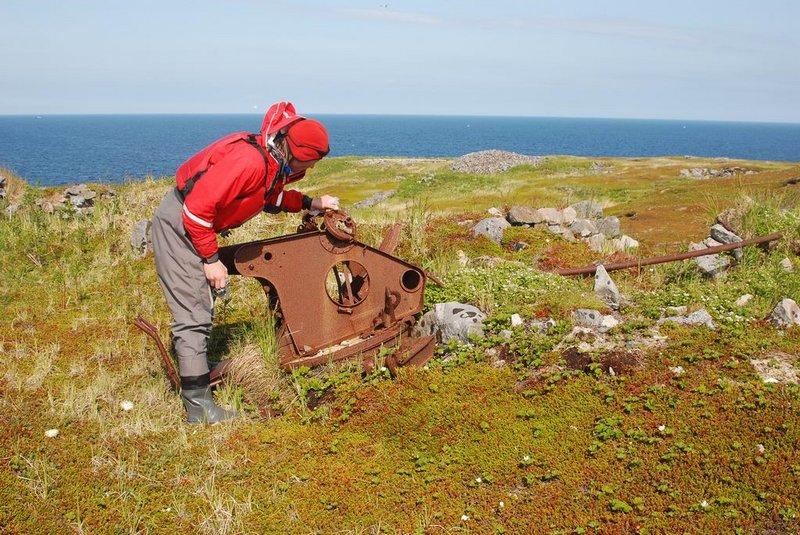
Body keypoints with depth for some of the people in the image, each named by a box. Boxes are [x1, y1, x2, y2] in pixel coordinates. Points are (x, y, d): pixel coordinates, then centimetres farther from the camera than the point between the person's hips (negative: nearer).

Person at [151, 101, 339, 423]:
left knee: (203, 308, 20)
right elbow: (198, 208, -29)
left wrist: (311, 203, 4)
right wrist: (211, 259, -20)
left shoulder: (275, 164, -1)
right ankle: (198, 405, -6)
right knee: (194, 315, -10)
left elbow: (271, 198, 19)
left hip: (199, 224, 11)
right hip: (179, 224, -11)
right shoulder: (250, 161, -31)